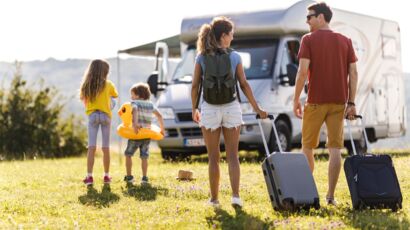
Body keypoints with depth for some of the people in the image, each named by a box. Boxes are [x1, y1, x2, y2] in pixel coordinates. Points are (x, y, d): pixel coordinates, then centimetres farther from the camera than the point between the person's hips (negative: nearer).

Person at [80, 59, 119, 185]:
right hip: (105, 115, -1)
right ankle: (106, 176, 14)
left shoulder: (86, 85, -1)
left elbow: (83, 99, 8)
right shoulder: (108, 84, -4)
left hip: (92, 115, 1)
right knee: (106, 148, 7)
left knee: (91, 147, -1)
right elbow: (115, 95, 13)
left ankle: (89, 176, -8)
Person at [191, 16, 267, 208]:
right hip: (231, 108, 0)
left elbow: (195, 86, 0)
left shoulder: (201, 58, -1)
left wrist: (194, 109, 12)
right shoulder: (234, 57, -1)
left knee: (213, 158, 9)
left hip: (209, 109, 0)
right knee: (232, 156, 5)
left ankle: (214, 198, 13)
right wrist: (257, 109, 7)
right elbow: (244, 85, 0)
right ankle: (235, 195, -8)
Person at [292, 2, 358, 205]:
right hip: (339, 102, 3)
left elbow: (303, 70, -12)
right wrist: (351, 103, 5)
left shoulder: (309, 39, -4)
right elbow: (353, 72, 3)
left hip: (316, 101, -3)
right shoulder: (345, 41, 7)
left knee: (307, 147, 12)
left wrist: (296, 99, -6)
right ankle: (330, 196, -1)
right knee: (335, 149, 2)